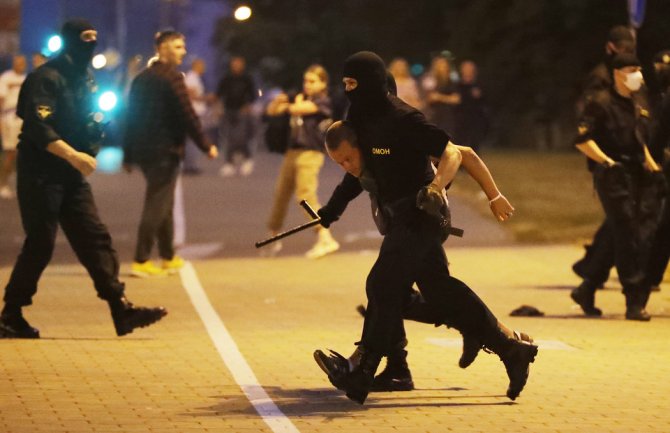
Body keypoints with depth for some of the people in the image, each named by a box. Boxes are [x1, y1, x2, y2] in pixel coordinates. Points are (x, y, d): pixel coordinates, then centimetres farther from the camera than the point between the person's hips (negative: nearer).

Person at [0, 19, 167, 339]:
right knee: (40, 244, -5)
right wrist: (73, 155, -31)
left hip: (72, 177, 8)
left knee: (95, 239, 3)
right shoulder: (46, 79, -14)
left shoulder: (84, 79, 14)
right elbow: (38, 127, -24)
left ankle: (121, 310, 0)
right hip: (40, 176, -8)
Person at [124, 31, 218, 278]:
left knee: (163, 204, 18)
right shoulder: (172, 77, -10)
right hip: (165, 150, -8)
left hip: (143, 151, 8)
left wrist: (128, 155, 19)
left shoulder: (142, 78, 14)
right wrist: (205, 146, -8)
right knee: (157, 205, -7)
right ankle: (141, 261, -11)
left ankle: (169, 258, 25)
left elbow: (131, 117, 16)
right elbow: (187, 115, -15)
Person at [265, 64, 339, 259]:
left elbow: (296, 110, -22)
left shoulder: (322, 102, -5)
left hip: (310, 153, -8)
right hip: (292, 153, 8)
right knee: (281, 194, 14)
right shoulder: (301, 98, 16)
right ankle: (273, 237, 30)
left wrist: (295, 103, -1)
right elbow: (271, 111, 13)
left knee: (305, 194, -19)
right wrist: (278, 101, -6)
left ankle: (326, 239, -23)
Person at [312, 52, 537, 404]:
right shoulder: (362, 119, 7)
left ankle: (362, 372, -12)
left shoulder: (402, 120, -19)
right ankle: (512, 351, 17)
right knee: (440, 291, 10)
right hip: (400, 219, 9)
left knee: (383, 284, -15)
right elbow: (359, 172, 20)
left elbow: (451, 153, -18)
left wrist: (436, 187, -34)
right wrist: (332, 209, 15)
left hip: (420, 216, -9)